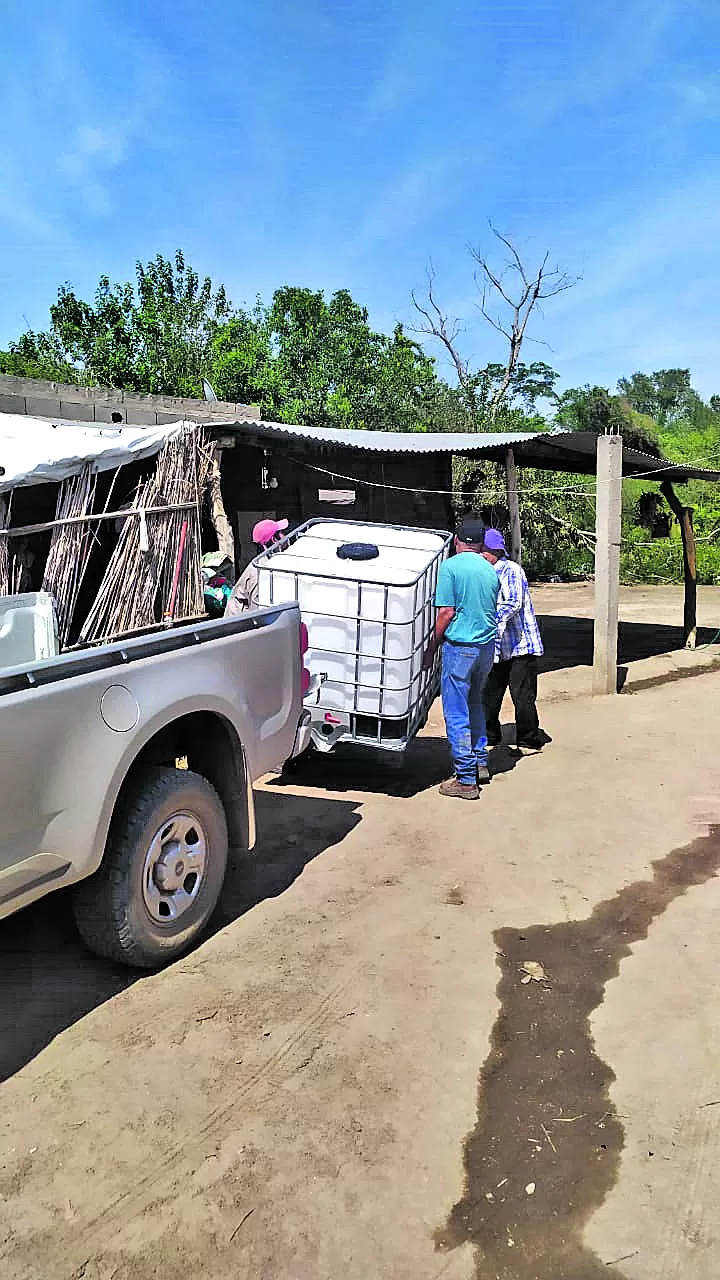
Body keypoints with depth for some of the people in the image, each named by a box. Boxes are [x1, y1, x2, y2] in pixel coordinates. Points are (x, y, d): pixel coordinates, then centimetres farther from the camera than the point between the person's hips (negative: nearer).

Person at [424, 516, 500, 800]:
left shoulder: (450, 566, -9)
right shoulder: (490, 571, 11)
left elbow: (446, 612, -13)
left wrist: (432, 648, -4)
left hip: (460, 646, -7)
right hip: (487, 646, 7)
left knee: (456, 713, -1)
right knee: (475, 704, 24)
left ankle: (466, 779, 1)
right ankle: (480, 764, 30)